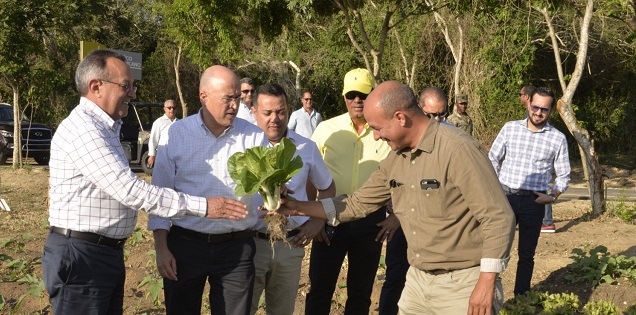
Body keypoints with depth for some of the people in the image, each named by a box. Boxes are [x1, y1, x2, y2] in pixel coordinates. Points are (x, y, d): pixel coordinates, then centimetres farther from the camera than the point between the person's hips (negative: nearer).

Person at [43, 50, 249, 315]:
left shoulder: (103, 127, 16)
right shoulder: (82, 129, -18)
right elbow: (130, 191, -24)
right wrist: (202, 206, -22)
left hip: (108, 253, 10)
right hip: (80, 256, -10)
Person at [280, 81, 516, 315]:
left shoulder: (457, 149, -19)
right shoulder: (395, 159, 5)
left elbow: (498, 217, -19)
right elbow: (359, 203, 15)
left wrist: (486, 283, -20)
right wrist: (299, 208, 9)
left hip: (464, 284, -7)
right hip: (418, 280, 7)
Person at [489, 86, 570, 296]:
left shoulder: (558, 139, 0)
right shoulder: (510, 128, 2)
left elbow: (563, 175, 7)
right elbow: (493, 159, 10)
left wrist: (553, 196, -9)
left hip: (533, 202, 0)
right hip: (505, 196, 0)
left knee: (526, 254, 9)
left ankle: (521, 297, 21)